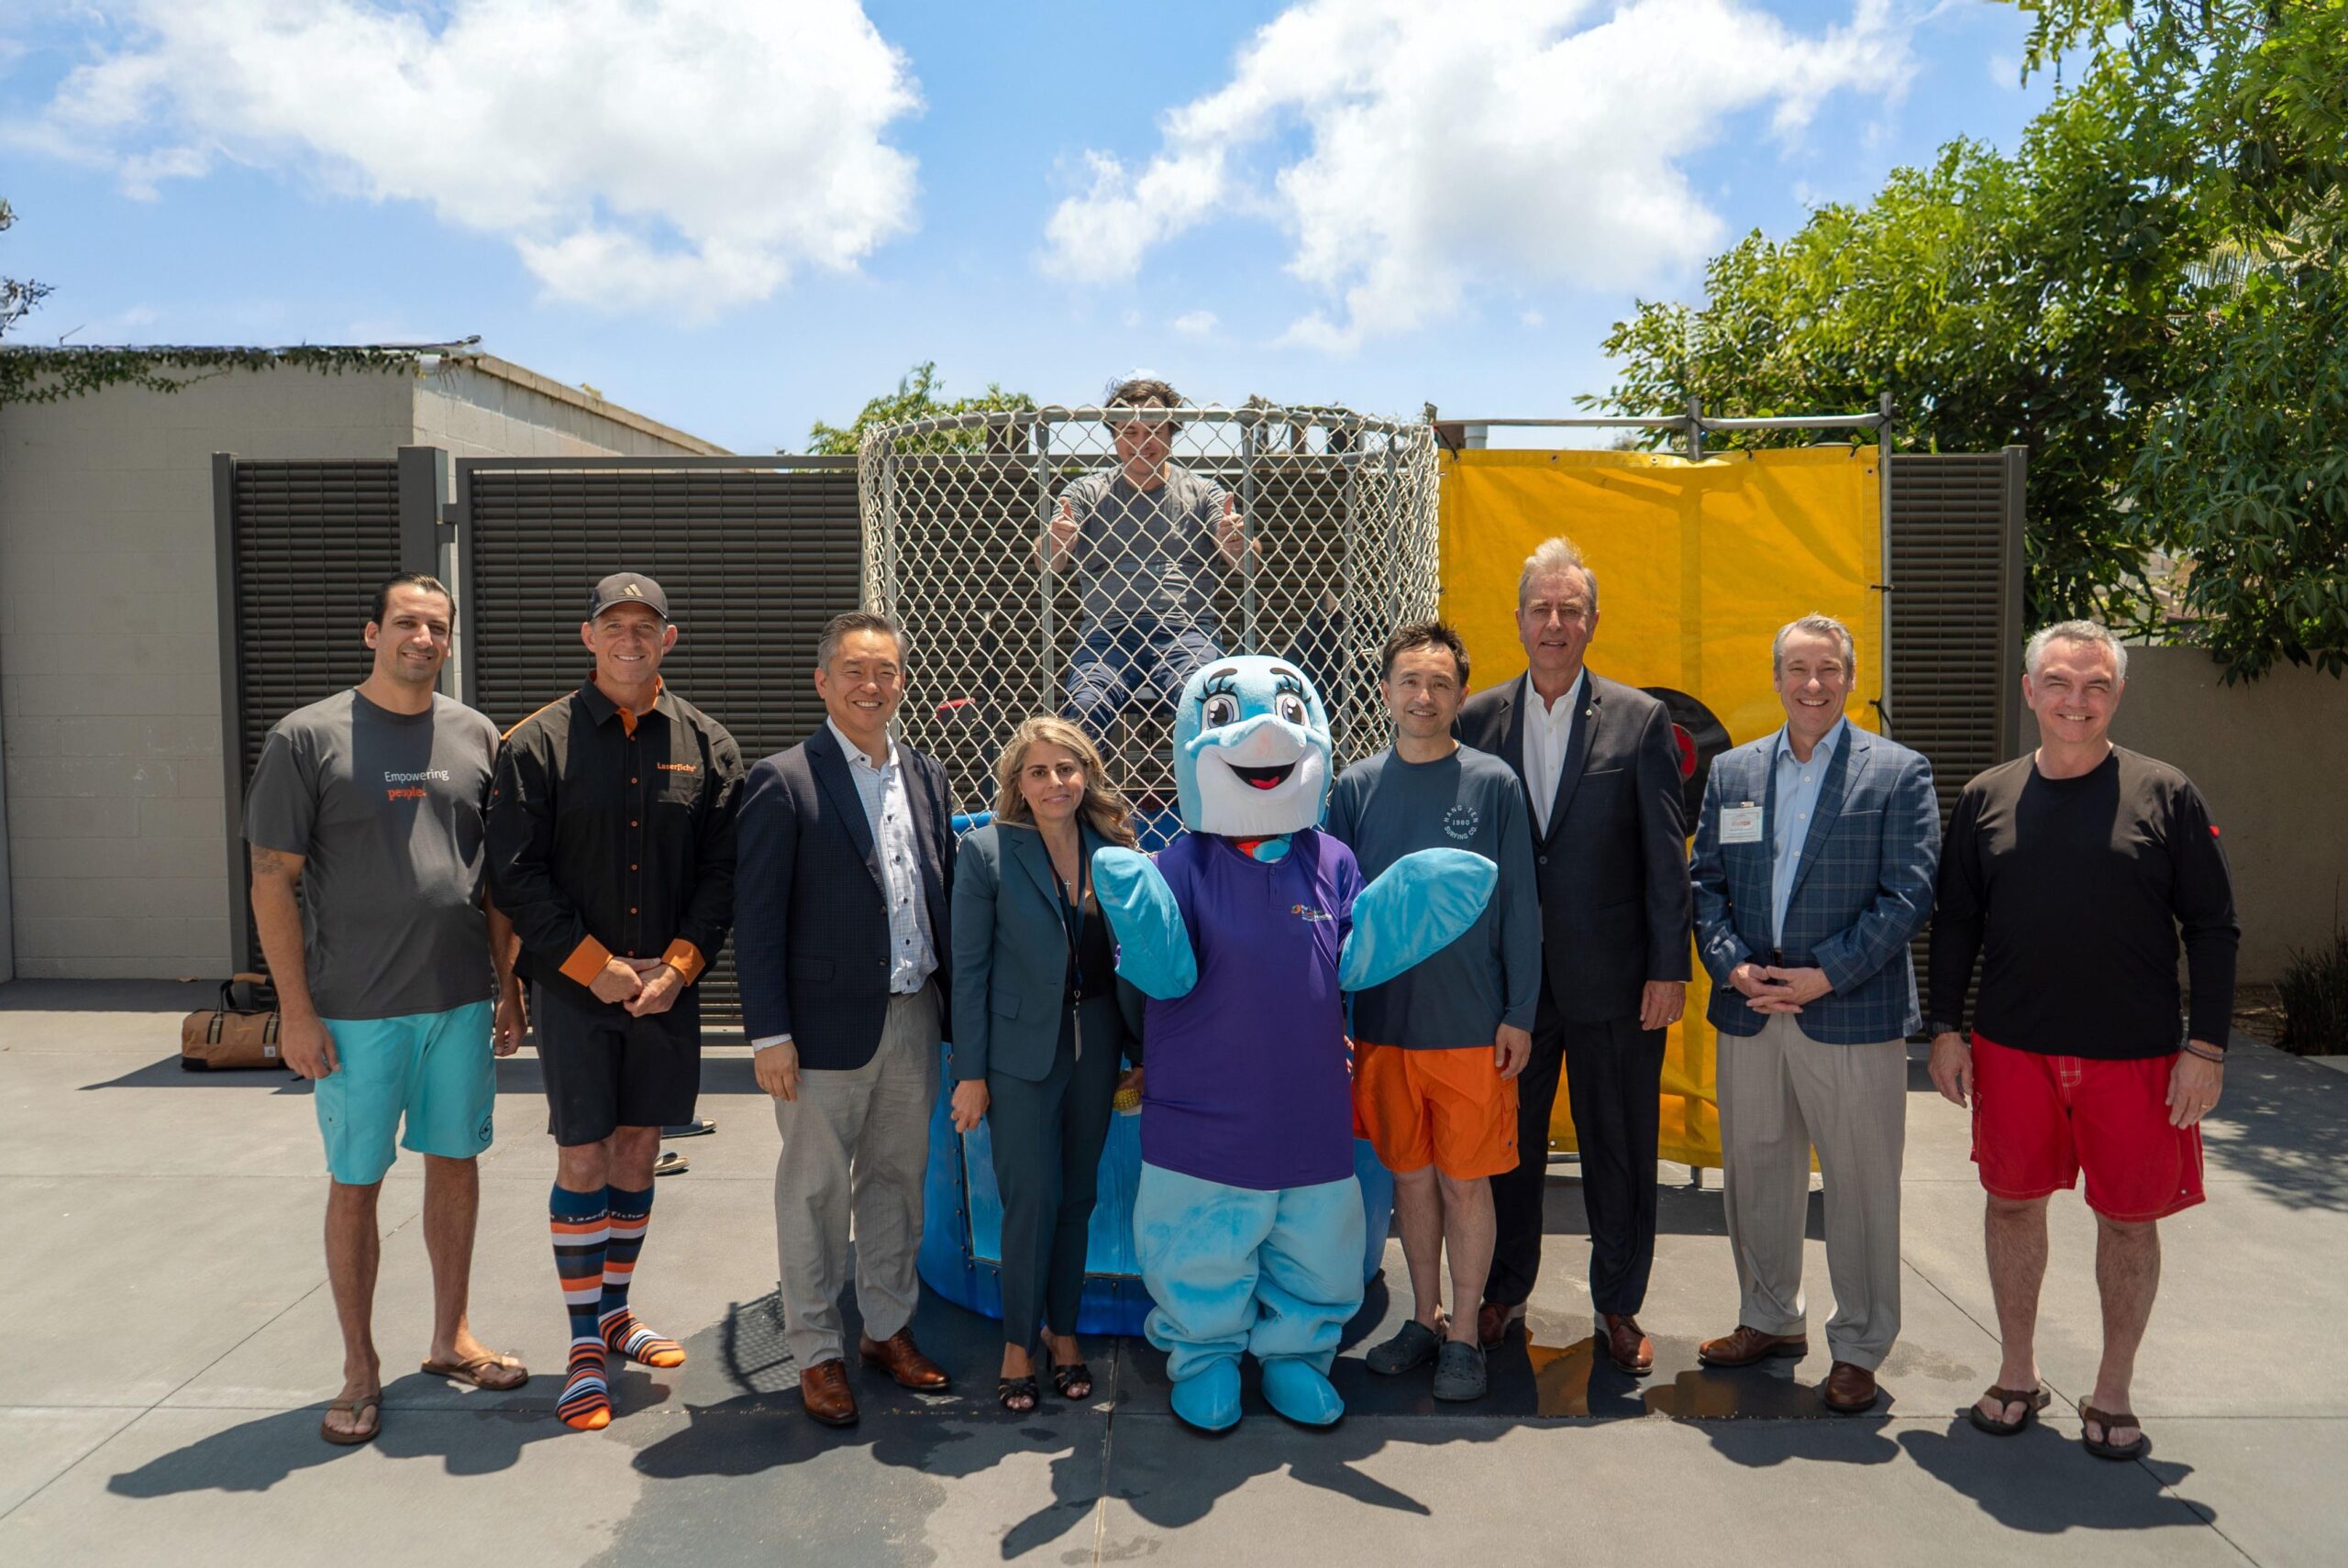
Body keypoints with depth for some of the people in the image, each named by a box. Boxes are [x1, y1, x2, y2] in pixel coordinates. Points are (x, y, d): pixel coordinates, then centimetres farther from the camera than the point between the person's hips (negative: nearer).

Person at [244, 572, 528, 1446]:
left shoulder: (475, 738, 6)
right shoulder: (308, 737, -4)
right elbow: (272, 880, -5)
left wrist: (509, 985, 8)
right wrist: (296, 1009, -8)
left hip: (461, 1001, 3)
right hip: (356, 1011, -3)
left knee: (455, 1166, 12)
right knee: (355, 1184, 7)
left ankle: (450, 1339, 28)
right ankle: (360, 1370, 21)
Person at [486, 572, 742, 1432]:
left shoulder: (706, 745, 3)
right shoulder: (538, 742, -4)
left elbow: (723, 872, 2)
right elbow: (517, 874, -6)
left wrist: (679, 964, -9)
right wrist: (595, 965, -11)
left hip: (667, 988, 3)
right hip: (573, 986, -3)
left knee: (637, 1152, 13)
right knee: (582, 1161, 1)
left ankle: (613, 1310, 31)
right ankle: (586, 1346, 15)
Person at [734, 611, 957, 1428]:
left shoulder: (925, 774, 9)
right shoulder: (783, 781, -9)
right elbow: (757, 919, -10)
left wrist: (953, 1004, 7)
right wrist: (769, 1033, -13)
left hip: (914, 1018, 6)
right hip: (828, 1024, -5)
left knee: (897, 1179, 16)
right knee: (815, 1192, 7)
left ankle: (889, 1328, 33)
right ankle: (816, 1352, 23)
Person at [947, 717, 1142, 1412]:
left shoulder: (1114, 848, 1)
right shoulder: (986, 851, -8)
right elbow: (969, 968, -7)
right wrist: (970, 1072, -8)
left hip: (1096, 1044, 3)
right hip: (1022, 1049, -3)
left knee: (1078, 1195, 13)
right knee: (1033, 1199, 0)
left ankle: (1064, 1331, 29)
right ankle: (1018, 1344, 19)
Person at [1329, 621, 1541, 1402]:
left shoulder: (1493, 784, -5)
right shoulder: (1356, 787, 2)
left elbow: (1519, 906, -2)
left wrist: (1519, 1014, -5)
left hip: (1471, 1024, -2)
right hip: (1382, 1022, 3)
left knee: (1464, 1181, 6)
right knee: (1410, 1174, 15)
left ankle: (1464, 1336, 22)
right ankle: (1424, 1320, 31)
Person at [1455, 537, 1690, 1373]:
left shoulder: (1640, 720, -2)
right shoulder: (1477, 719, 3)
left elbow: (1667, 857, -3)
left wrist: (1669, 968, -7)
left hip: (1613, 980, -1)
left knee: (1619, 1148, 10)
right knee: (1508, 1143, 14)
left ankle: (1618, 1304, 28)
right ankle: (1505, 1289, 32)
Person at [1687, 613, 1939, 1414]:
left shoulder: (1899, 773, -1)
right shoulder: (1732, 771, 11)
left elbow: (1909, 895, -7)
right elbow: (1705, 882, 9)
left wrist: (1826, 975, -14)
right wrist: (1732, 965, -7)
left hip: (1853, 1015, -4)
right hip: (1749, 1015, 4)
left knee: (1861, 1184, 4)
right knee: (1754, 1171, 14)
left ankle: (1858, 1348, 21)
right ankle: (1769, 1319, 32)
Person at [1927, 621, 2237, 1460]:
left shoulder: (2166, 796, -3)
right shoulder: (1986, 798, 3)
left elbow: (2213, 928, -2)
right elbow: (1955, 921, 9)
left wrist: (2206, 1046, -6)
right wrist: (1946, 1027, 4)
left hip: (2135, 1054, -2)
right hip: (2013, 1047, 2)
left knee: (2128, 1218, 8)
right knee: (2013, 1202, 11)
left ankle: (2112, 1394, 27)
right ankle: (2018, 1375, 29)